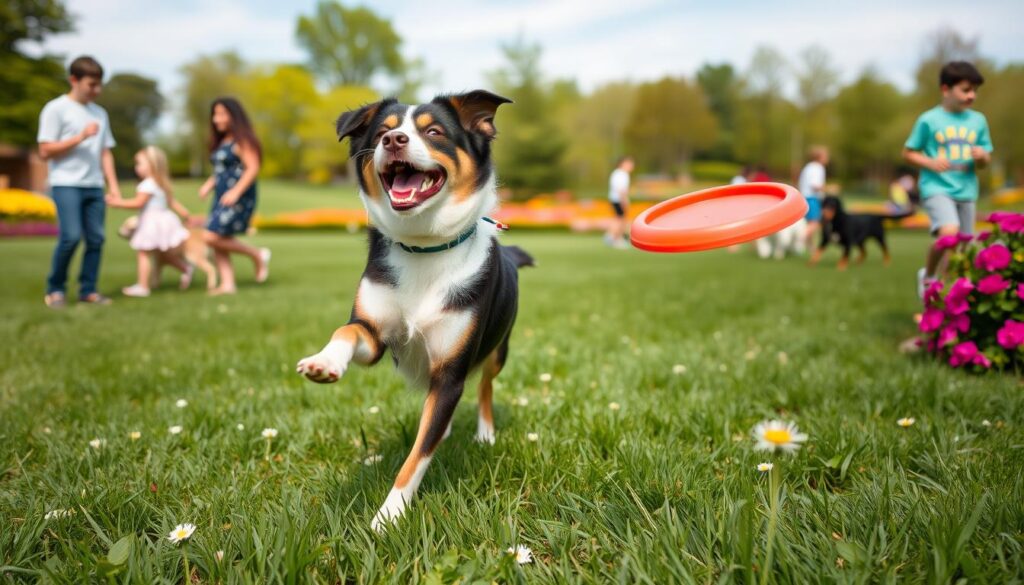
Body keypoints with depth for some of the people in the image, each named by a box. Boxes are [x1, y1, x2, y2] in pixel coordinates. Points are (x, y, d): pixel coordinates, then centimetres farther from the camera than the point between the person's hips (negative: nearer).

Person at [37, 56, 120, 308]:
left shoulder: (100, 113, 17)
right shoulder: (56, 109, 0)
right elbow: (45, 151, -4)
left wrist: (113, 184, 7)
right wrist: (80, 137, -13)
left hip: (94, 186, 5)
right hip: (66, 184, -5)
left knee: (96, 238, 0)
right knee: (70, 237, -13)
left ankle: (88, 290, 10)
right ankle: (55, 289, 4)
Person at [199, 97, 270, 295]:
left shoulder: (242, 141, -9)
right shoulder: (221, 142, 18)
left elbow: (253, 168, -18)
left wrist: (236, 191, -26)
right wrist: (209, 184, 8)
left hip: (239, 199, -9)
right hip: (221, 199, 9)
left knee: (212, 237, -16)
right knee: (218, 242, 4)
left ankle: (257, 255, -2)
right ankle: (227, 284, 7)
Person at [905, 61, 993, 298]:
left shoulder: (978, 120, 8)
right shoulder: (928, 120, -4)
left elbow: (985, 161, 13)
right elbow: (908, 153, 2)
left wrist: (982, 156, -10)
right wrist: (930, 163, -16)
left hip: (966, 191, 5)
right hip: (936, 188, -5)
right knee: (949, 232, -28)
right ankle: (928, 275, -3)